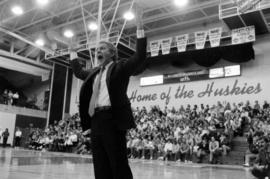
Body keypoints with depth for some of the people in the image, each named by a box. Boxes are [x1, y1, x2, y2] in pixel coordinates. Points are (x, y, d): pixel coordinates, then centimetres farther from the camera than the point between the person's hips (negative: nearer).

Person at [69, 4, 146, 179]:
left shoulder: (120, 67, 5)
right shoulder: (94, 72, 24)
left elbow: (140, 58, -7)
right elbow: (79, 71, 42)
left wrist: (140, 29, -9)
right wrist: (73, 52, 45)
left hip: (113, 119, -7)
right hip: (96, 120, 7)